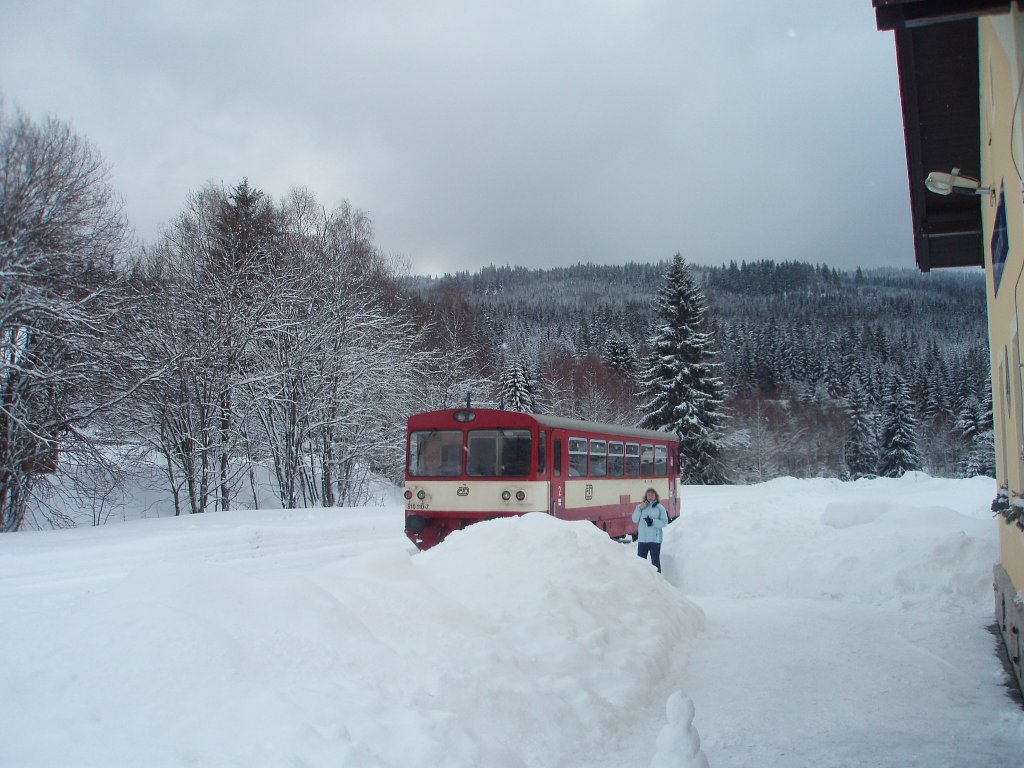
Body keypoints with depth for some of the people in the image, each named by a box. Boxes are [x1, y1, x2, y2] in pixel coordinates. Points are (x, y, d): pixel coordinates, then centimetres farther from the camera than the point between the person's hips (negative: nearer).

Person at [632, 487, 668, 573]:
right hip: (642, 538, 3)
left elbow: (664, 522, -6)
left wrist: (653, 521, -20)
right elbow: (635, 520, 2)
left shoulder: (660, 507, 0)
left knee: (655, 561, 1)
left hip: (655, 539, -3)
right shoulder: (641, 506, 10)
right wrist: (639, 509, -10)